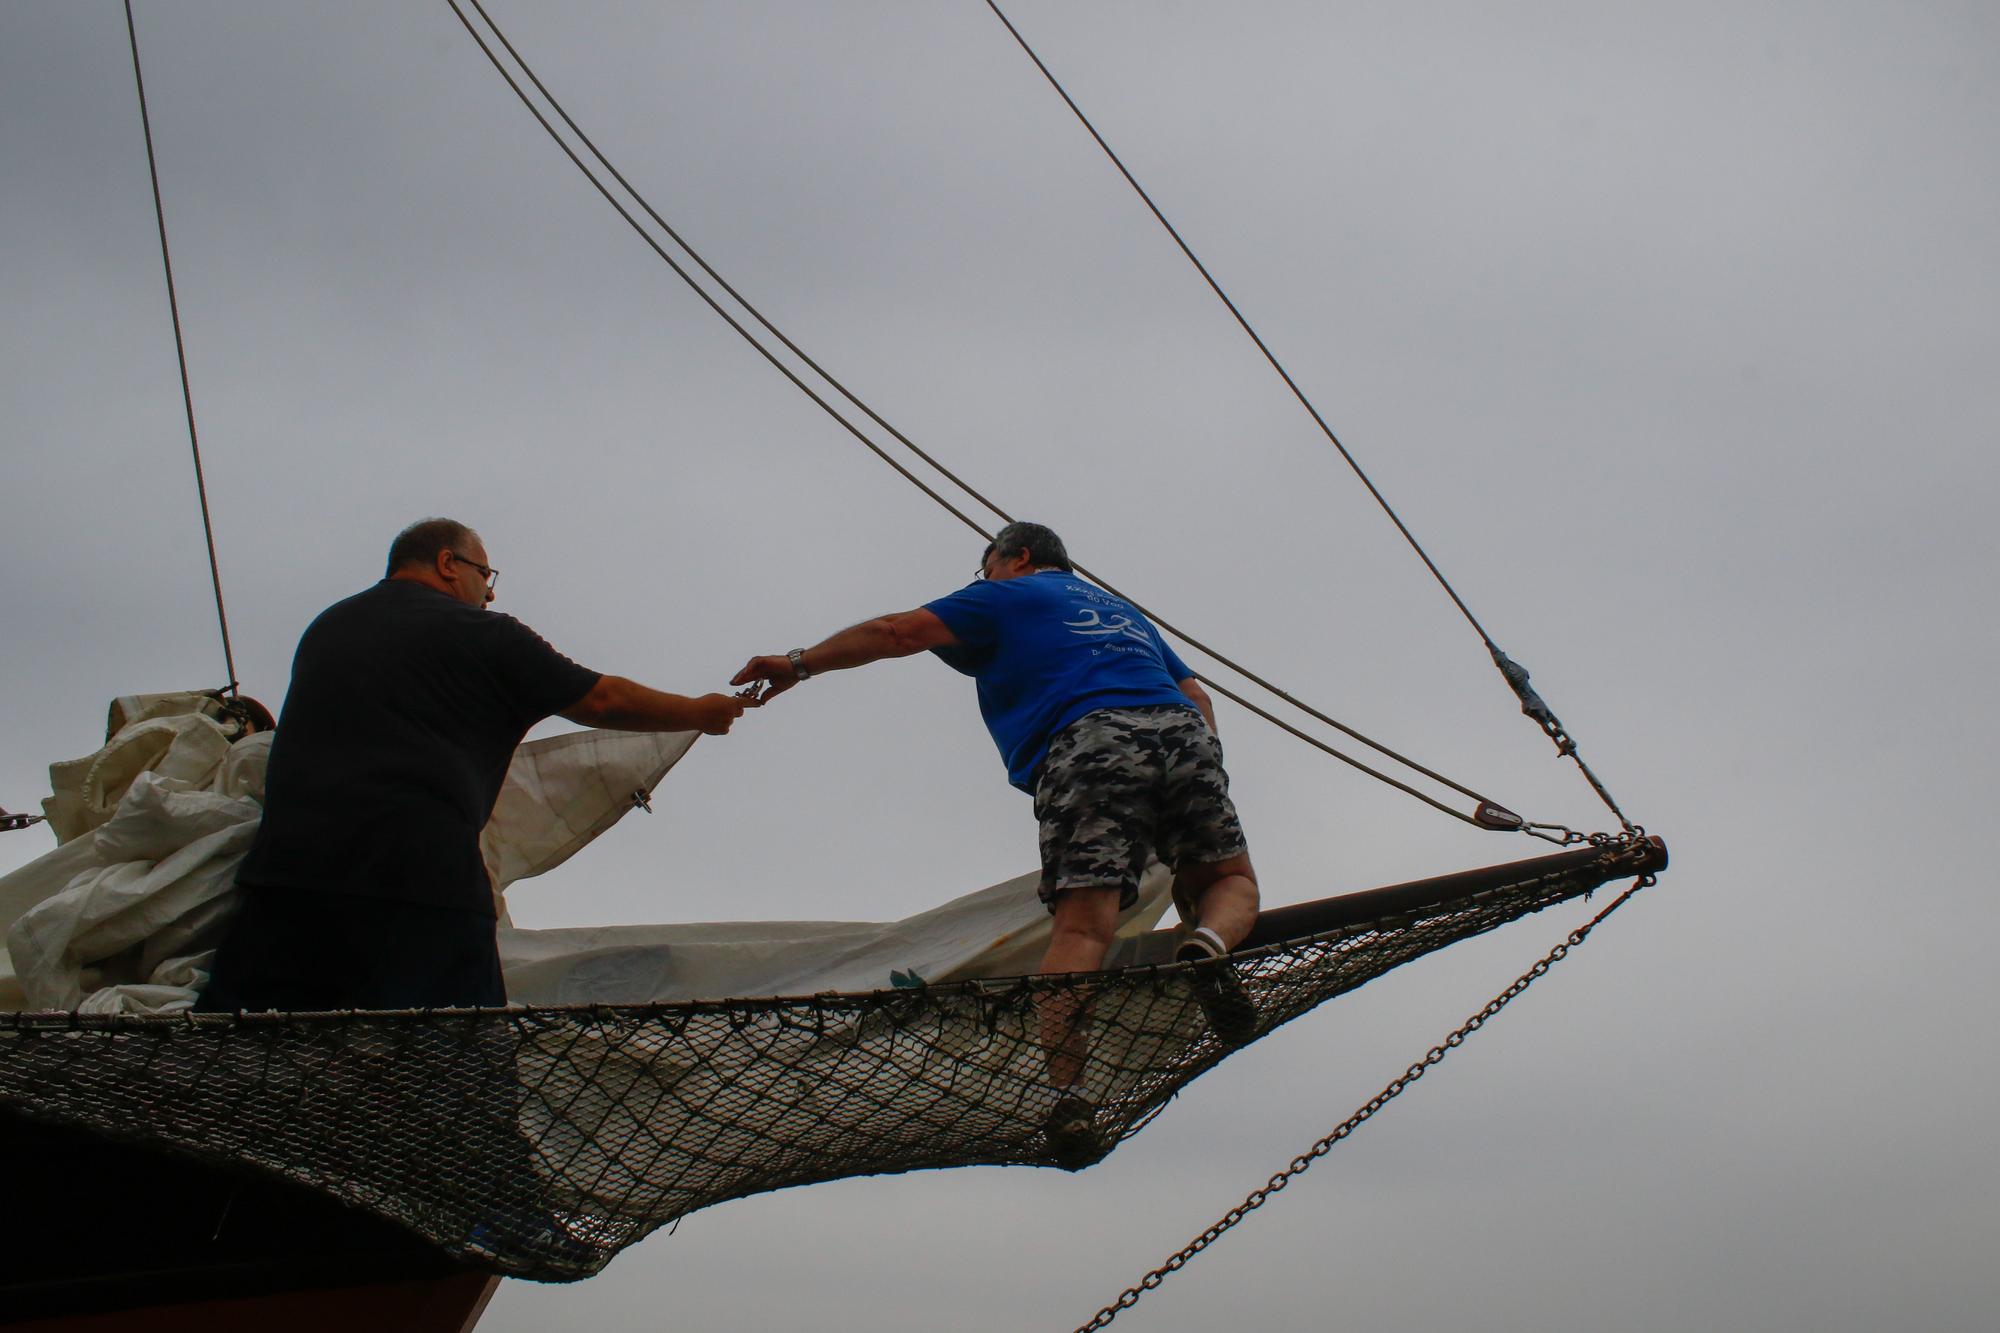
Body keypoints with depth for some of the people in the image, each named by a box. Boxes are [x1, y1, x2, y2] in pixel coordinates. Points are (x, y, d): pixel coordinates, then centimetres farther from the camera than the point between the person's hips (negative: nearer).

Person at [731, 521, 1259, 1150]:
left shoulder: (1010, 593, 23)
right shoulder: (1122, 609, 39)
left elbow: (900, 631, 15)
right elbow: (1195, 694, 32)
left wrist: (800, 663, 21)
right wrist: (1197, 781, 29)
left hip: (1088, 746, -4)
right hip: (1184, 734, 4)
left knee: (1081, 925, -14)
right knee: (1230, 877, 13)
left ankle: (1066, 1093, -28)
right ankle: (1206, 945, -22)